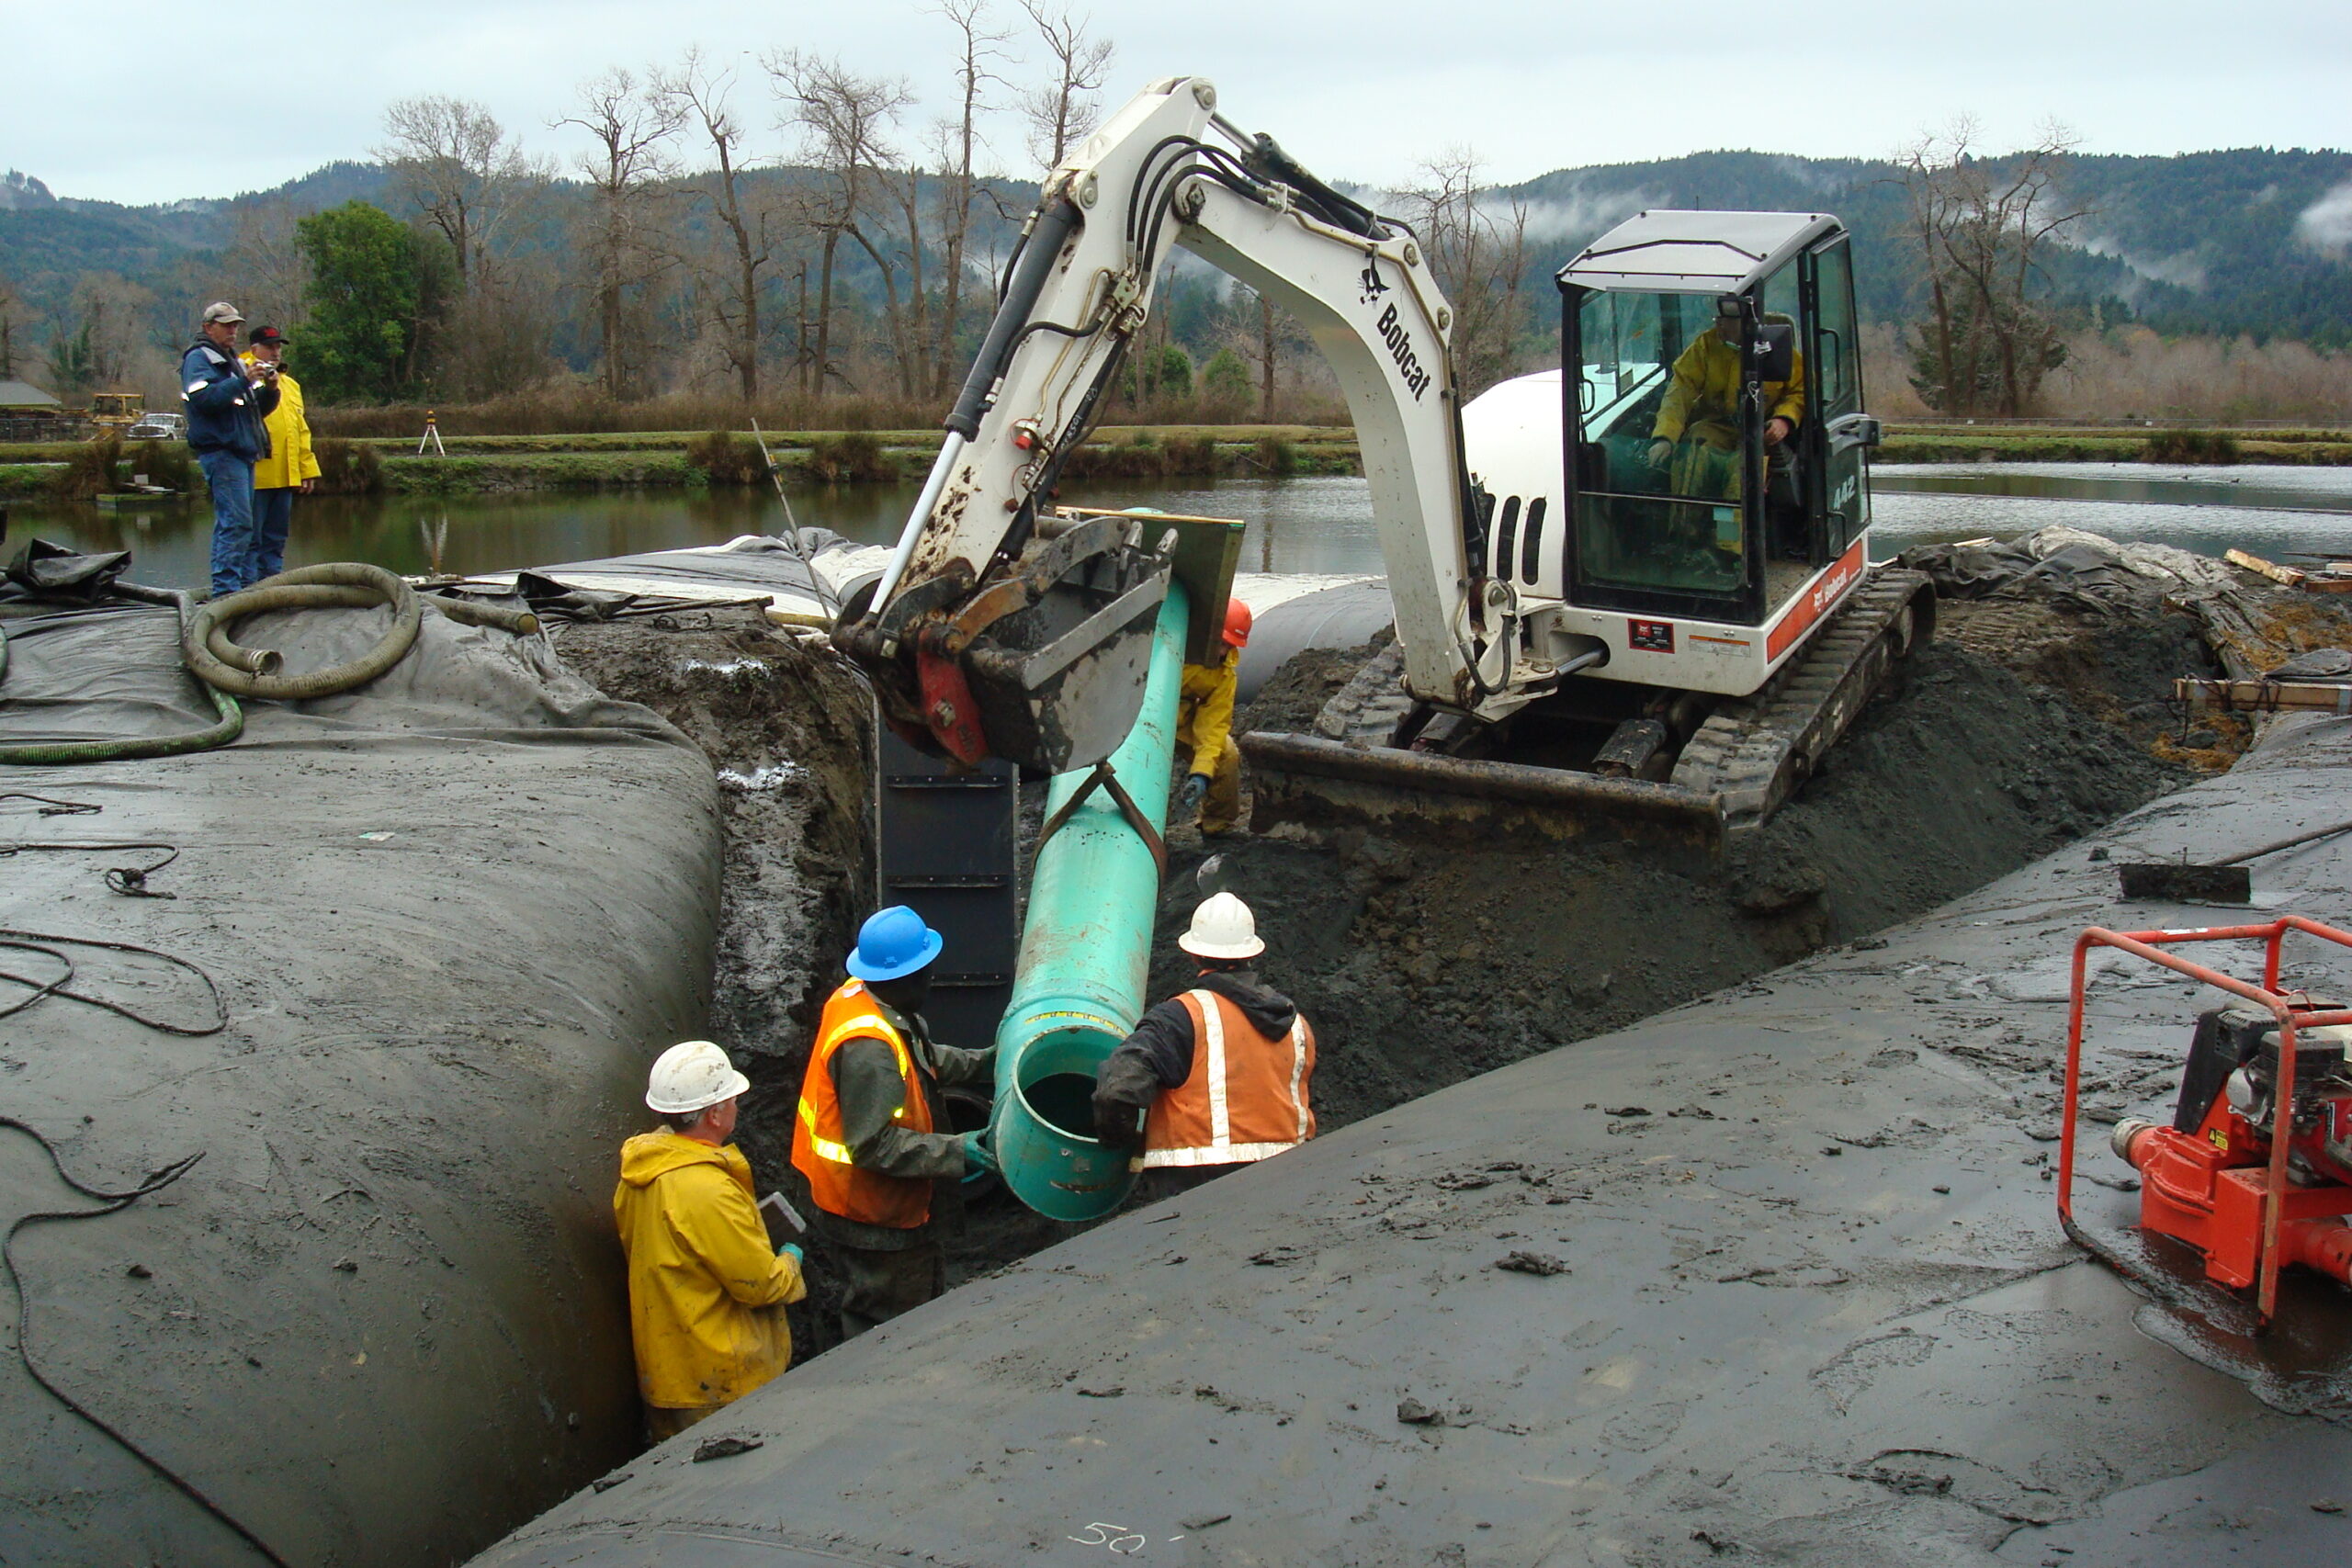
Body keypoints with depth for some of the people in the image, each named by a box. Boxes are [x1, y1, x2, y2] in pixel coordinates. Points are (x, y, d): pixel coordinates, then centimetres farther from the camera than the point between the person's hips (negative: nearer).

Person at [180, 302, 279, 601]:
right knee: (236, 522, -16)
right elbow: (205, 399, -19)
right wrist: (244, 380, -22)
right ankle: (226, 589, -19)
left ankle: (238, 587, 12)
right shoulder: (198, 358, -1)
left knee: (233, 524, 10)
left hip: (242, 452, 9)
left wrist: (269, 388, 3)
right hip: (220, 451, -9)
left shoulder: (233, 361, 25)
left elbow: (259, 408, 22)